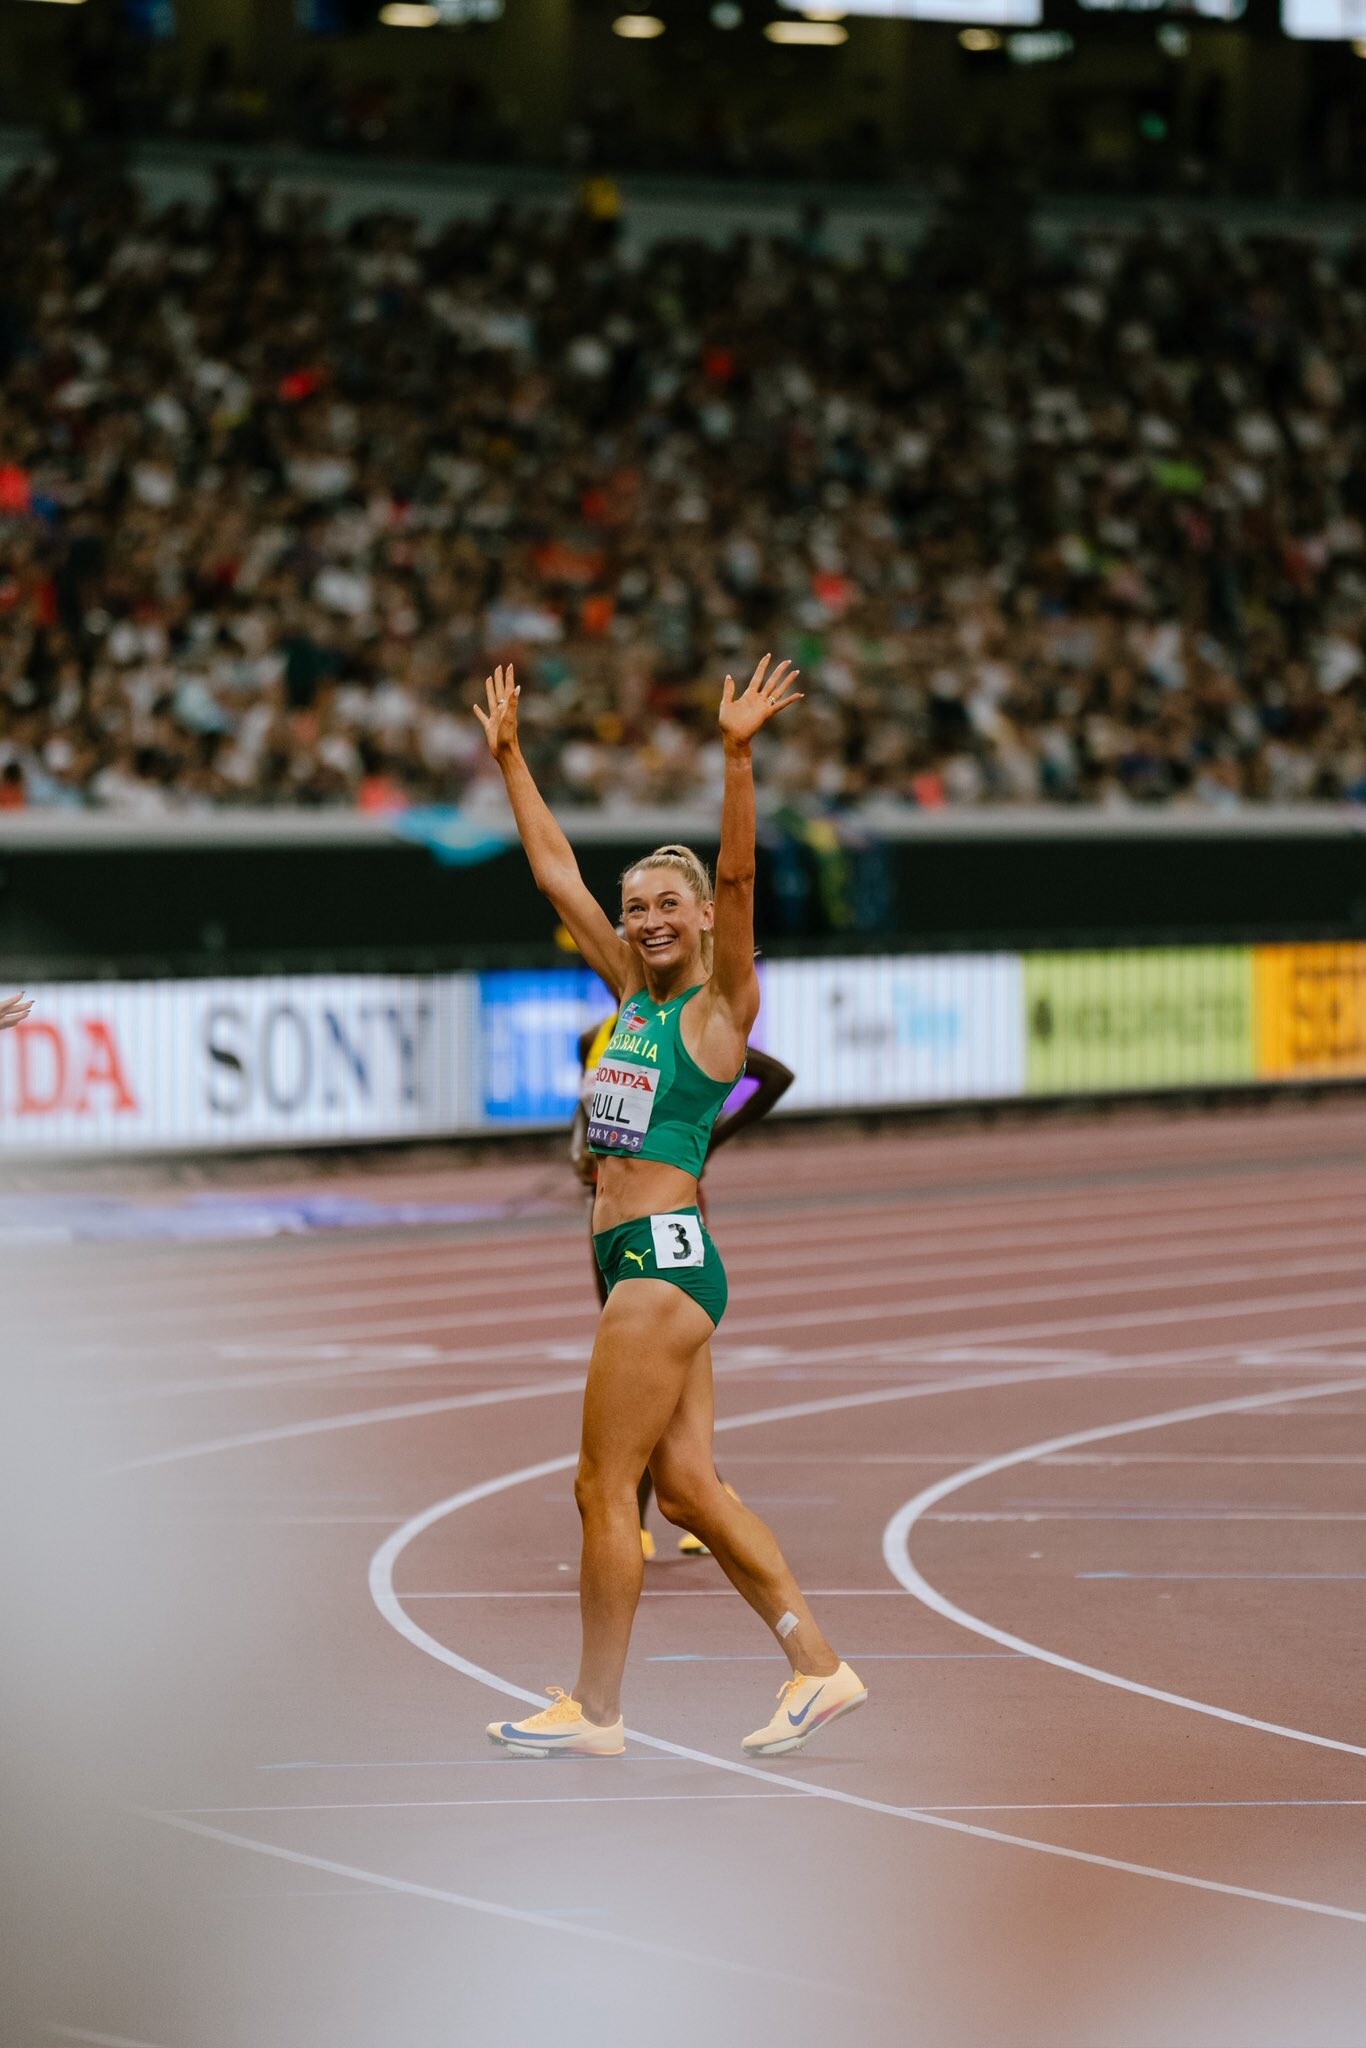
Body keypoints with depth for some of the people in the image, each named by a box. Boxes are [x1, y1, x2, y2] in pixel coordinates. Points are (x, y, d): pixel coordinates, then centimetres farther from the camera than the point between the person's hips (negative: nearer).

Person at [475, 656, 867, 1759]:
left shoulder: (720, 1006, -4)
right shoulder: (634, 993, 15)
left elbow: (737, 878, -19)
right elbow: (557, 873, 20)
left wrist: (738, 756, -29)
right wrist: (509, 756, 19)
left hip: (666, 1254, -8)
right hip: (642, 1257, 8)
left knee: (605, 1487, -5)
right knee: (687, 1484, 8)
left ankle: (595, 1710, 2)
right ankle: (821, 1669, 11)